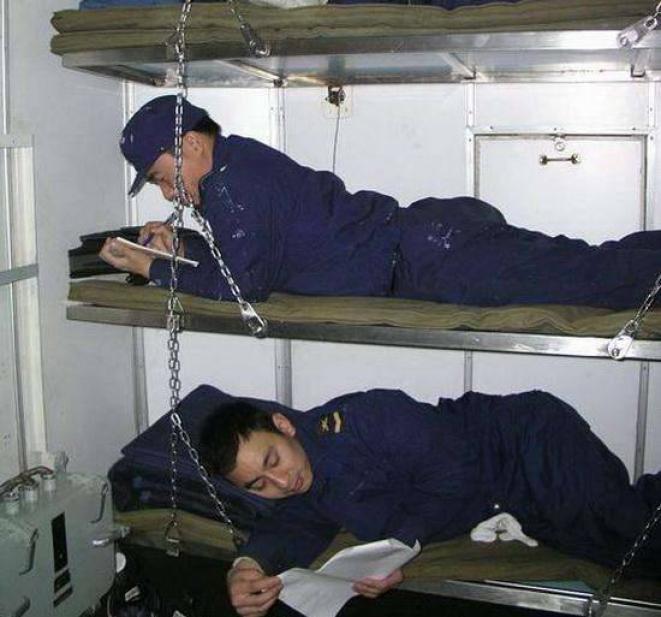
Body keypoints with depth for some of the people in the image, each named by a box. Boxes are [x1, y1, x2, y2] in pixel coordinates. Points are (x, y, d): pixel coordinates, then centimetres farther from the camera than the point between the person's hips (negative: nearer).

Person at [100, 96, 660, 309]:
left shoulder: (231, 179, -11)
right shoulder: (237, 164, 18)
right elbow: (246, 249, 31)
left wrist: (151, 270, 0)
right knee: (584, 272, 7)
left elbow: (241, 285, -11)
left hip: (425, 250, -9)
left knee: (588, 274, -15)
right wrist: (183, 247, 18)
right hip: (424, 235, 9)